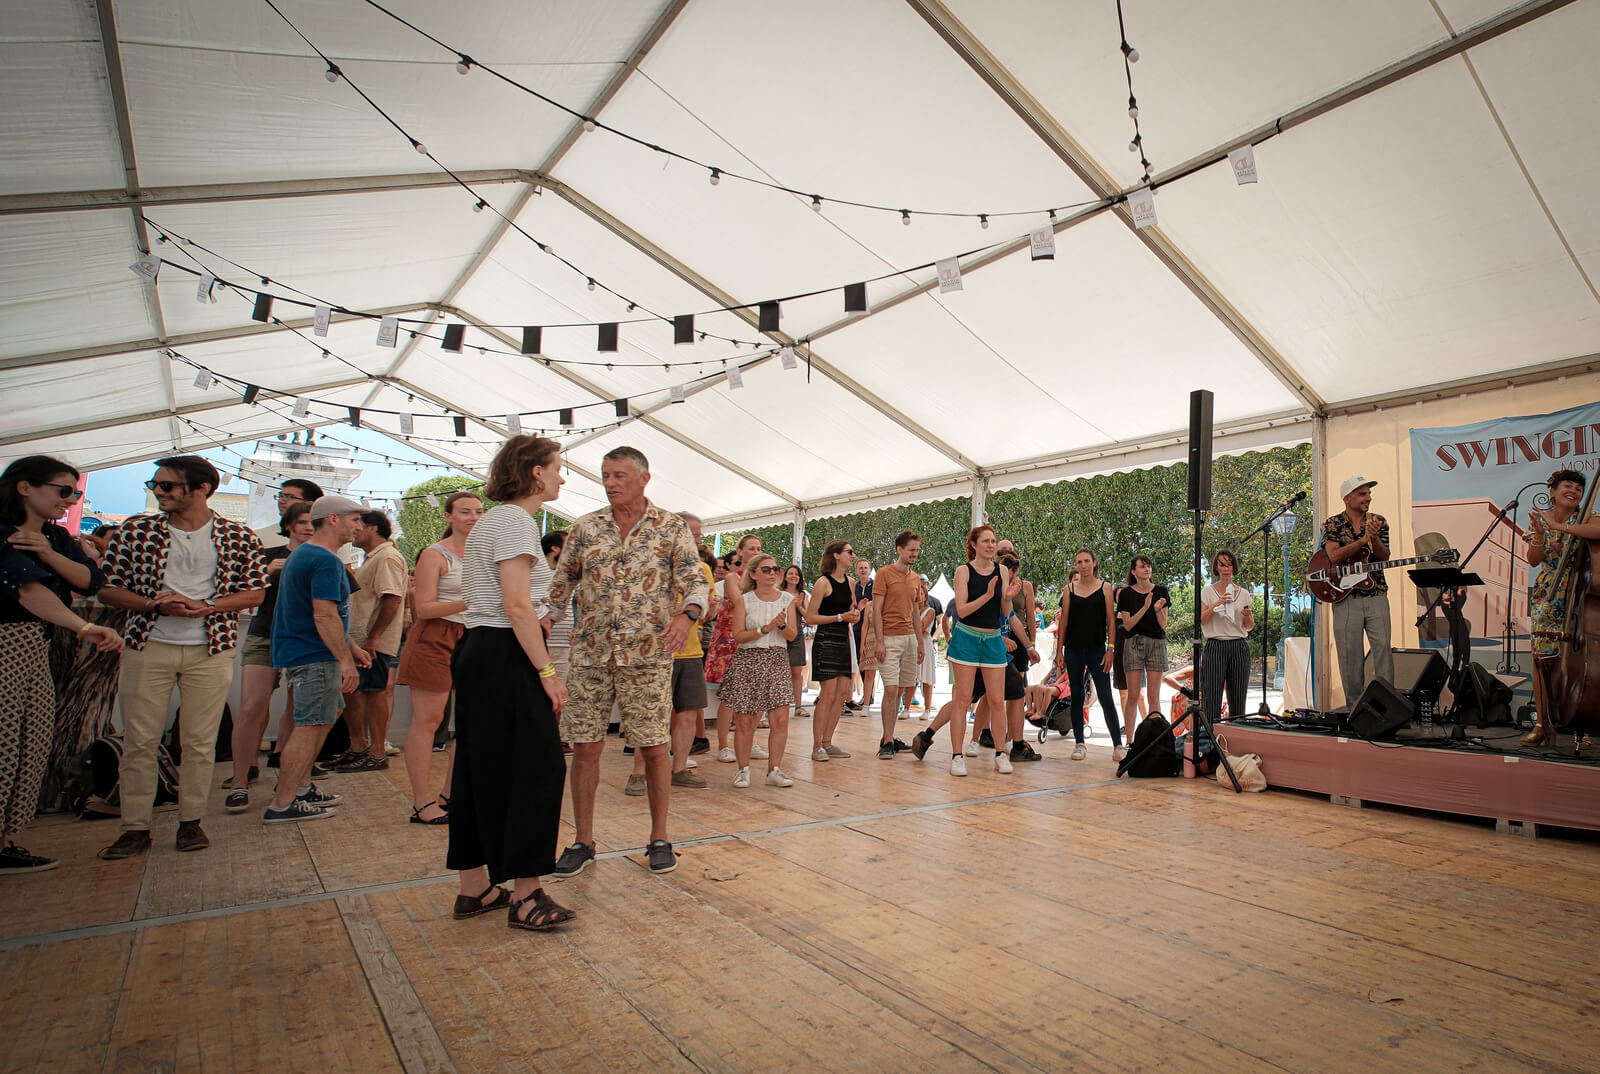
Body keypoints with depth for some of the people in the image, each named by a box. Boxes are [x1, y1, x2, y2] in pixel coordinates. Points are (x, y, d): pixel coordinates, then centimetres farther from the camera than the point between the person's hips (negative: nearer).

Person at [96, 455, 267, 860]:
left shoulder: (238, 537, 1)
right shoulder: (135, 530, 3)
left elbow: (256, 592, 2)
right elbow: (107, 589, 4)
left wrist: (205, 606, -13)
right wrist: (157, 606, -13)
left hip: (210, 650, -1)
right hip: (146, 647, 1)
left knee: (200, 742, 4)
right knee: (139, 741, 4)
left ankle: (191, 821, 17)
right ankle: (135, 828, 15)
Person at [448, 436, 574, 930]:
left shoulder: (491, 521, 18)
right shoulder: (515, 521, -13)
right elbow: (516, 605, -20)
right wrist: (547, 671, -20)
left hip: (476, 651, 10)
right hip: (505, 656, -10)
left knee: (482, 769, 13)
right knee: (536, 768, -4)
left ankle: (473, 887, 22)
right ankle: (525, 894, 2)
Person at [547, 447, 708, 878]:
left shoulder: (671, 527, 0)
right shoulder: (586, 527, 7)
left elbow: (696, 582, -5)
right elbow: (562, 582, 14)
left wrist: (686, 615, -26)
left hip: (648, 654, -2)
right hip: (590, 653, 2)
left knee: (654, 748, 4)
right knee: (585, 748, 5)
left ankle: (659, 838, 20)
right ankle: (583, 841, 20)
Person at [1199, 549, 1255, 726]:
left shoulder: (1244, 593, 12)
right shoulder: (1207, 592, 3)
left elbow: (1250, 627, 14)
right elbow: (1200, 621, -6)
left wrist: (1248, 615, -8)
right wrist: (1216, 605, -19)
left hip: (1239, 647, 3)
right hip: (1215, 646, -3)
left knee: (1238, 697, 4)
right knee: (1212, 697, -6)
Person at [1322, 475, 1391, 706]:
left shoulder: (1378, 522, 11)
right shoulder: (1333, 523, 3)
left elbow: (1384, 556, 0)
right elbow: (1334, 556, -12)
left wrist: (1374, 537, -19)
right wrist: (1363, 540, -20)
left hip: (1376, 594, 2)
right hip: (1345, 596, -2)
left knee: (1383, 647, -5)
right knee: (1350, 653, 0)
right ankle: (1355, 706, 8)